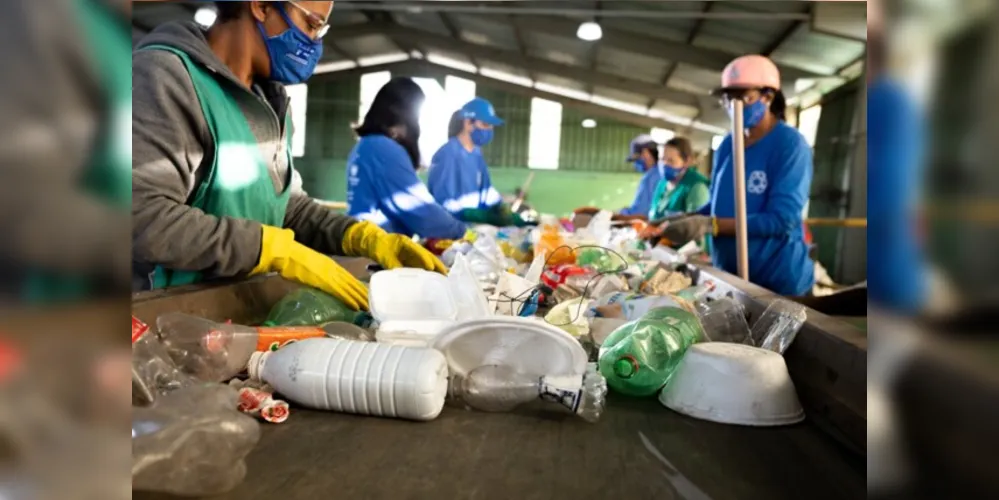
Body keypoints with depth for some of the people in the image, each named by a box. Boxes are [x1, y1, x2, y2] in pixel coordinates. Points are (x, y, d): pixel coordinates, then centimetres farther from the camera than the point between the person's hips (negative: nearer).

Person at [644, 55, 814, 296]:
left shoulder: (790, 143, -14)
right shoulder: (727, 145, 4)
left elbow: (781, 220, -22)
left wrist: (710, 226, -29)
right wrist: (684, 220, -8)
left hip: (778, 280, -6)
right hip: (729, 275, 6)